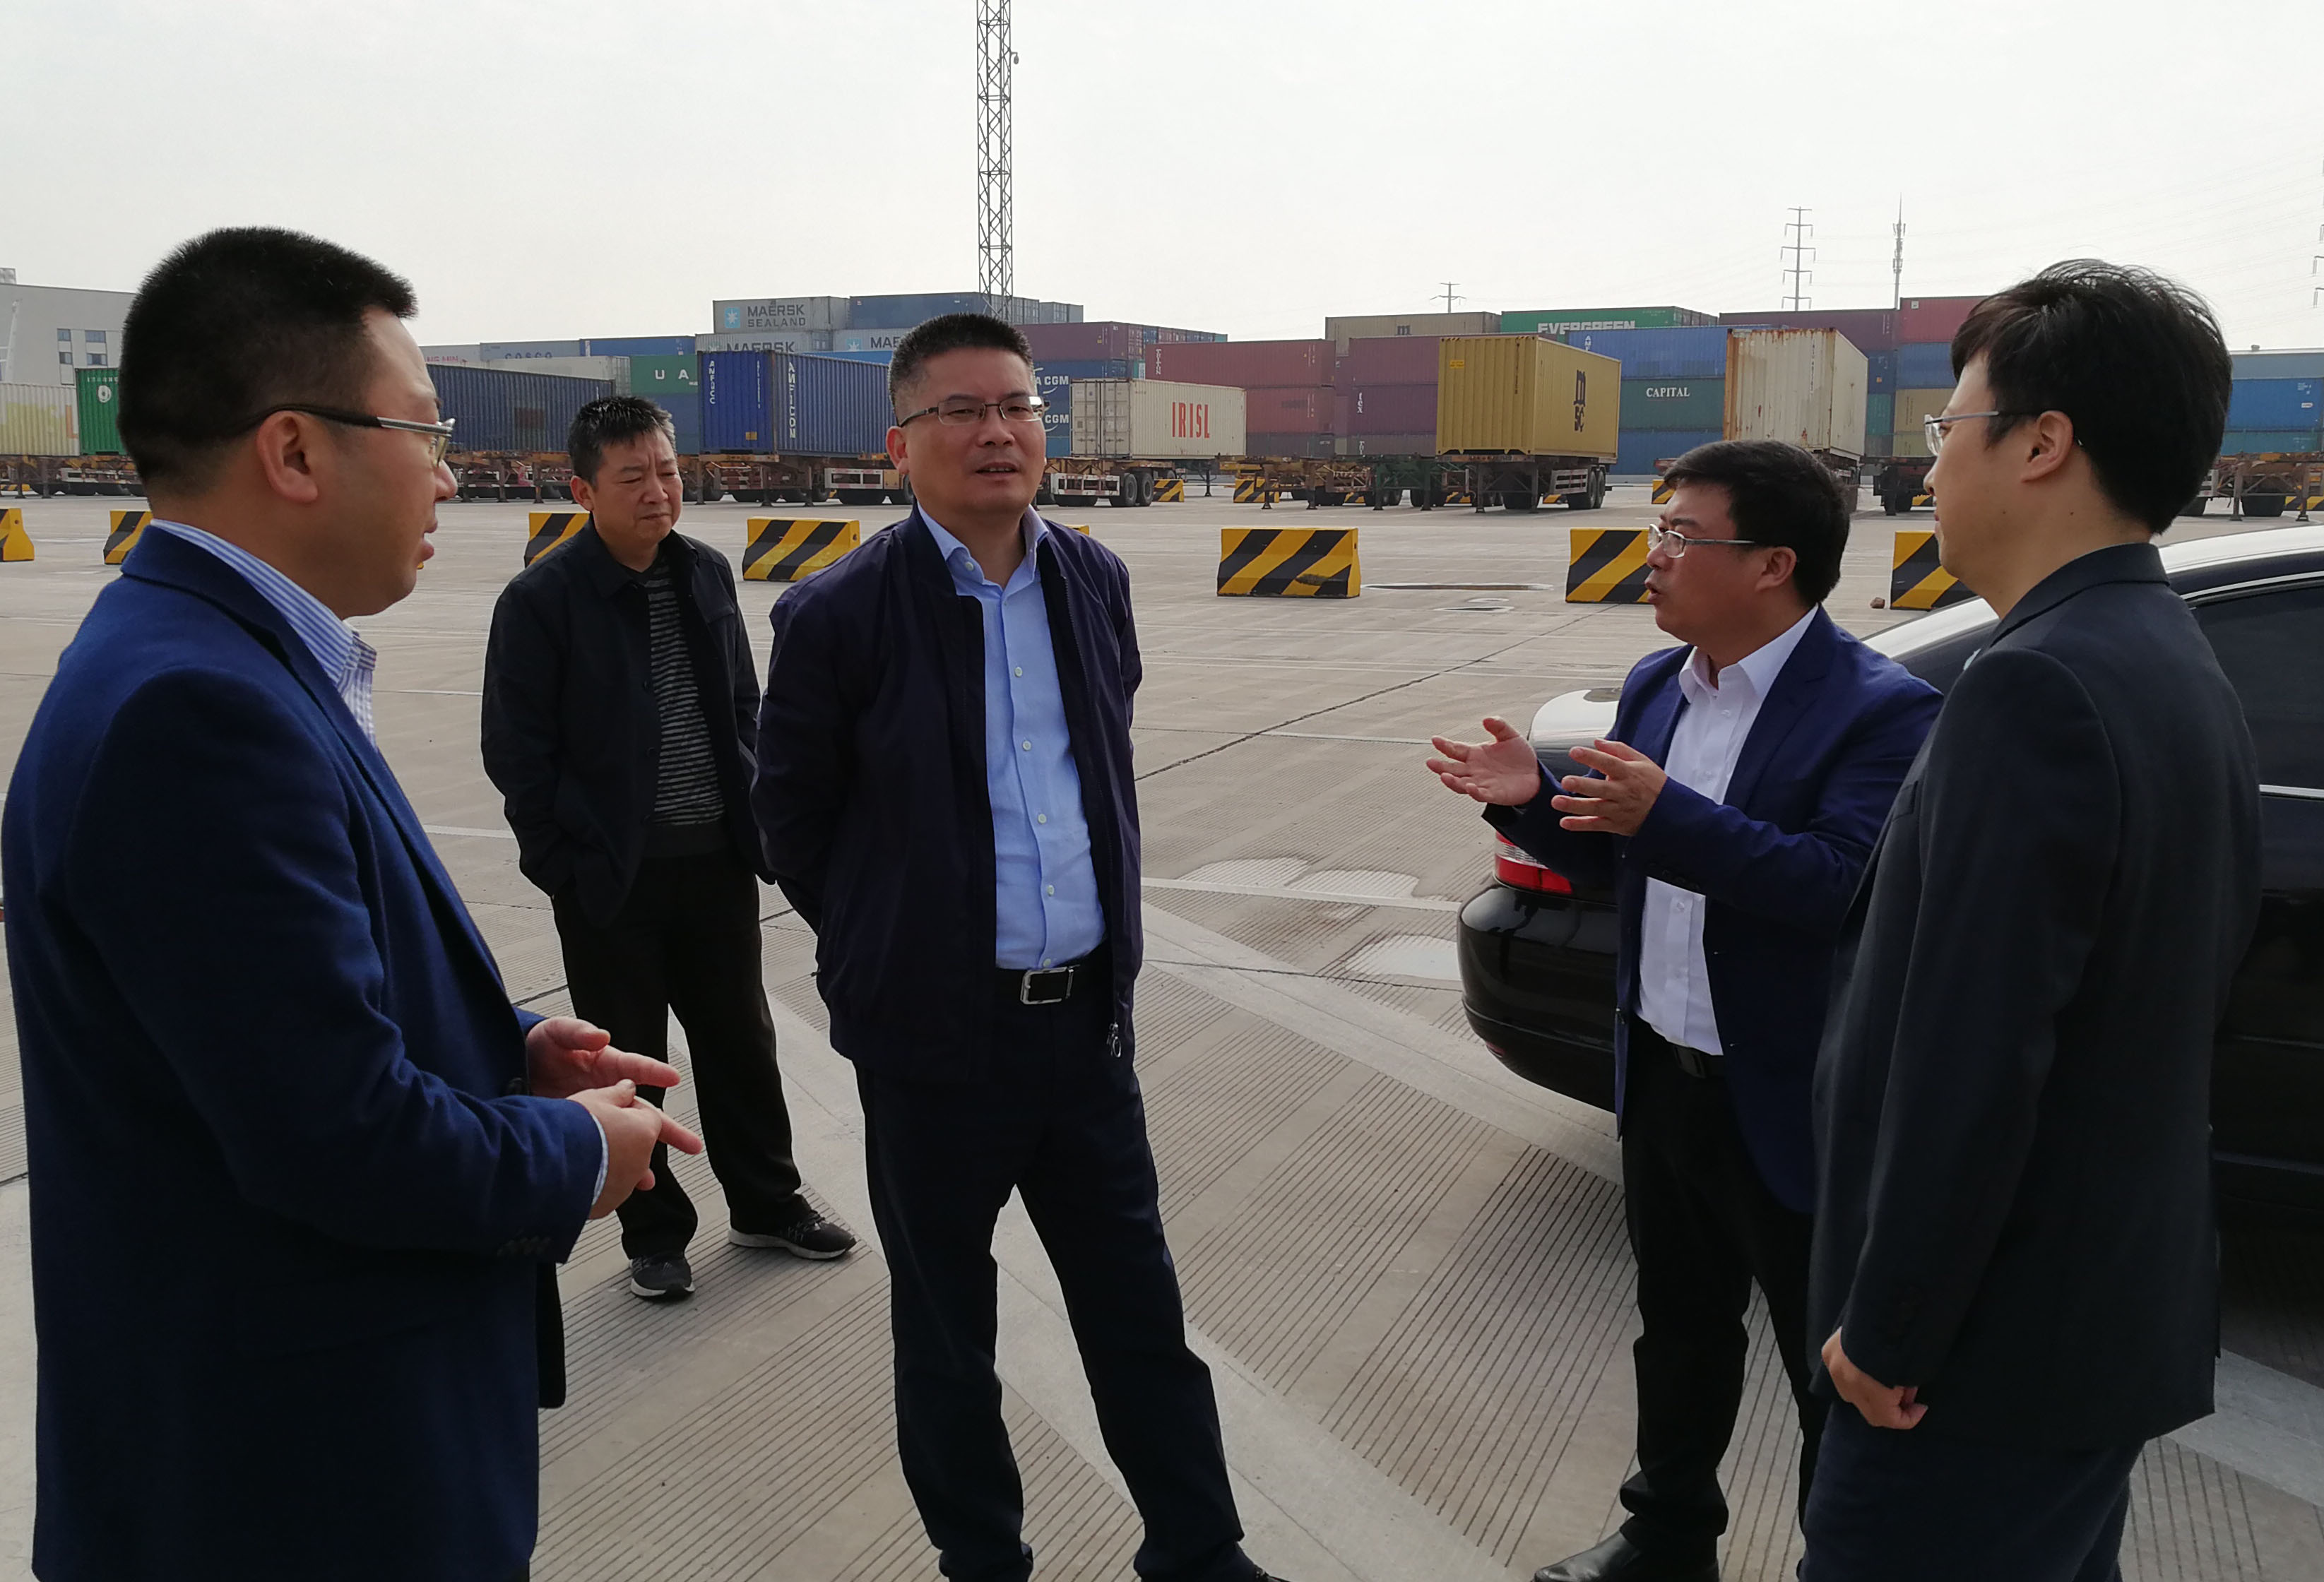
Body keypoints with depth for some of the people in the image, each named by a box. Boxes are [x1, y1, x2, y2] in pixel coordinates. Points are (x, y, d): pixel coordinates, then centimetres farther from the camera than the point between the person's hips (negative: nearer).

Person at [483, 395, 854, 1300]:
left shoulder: (707, 573, 3)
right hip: (611, 878, -4)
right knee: (627, 1063, 10)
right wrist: (565, 862, -10)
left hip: (717, 861, 4)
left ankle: (766, 1203, 34)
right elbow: (515, 751, -9)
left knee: (741, 1040, 16)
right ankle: (654, 1234, 27)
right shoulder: (540, 600, -12)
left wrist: (751, 813, 5)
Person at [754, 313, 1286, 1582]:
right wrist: (892, 948, 4)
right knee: (947, 1326, 14)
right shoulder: (841, 615, -12)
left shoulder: (1094, 580, 4)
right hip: (935, 1034, -4)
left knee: (1139, 1307, 15)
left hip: (1086, 1013, 4)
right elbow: (791, 818, -2)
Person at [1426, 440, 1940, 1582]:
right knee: (1680, 1331, 25)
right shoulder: (1654, 688, 5)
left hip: (1791, 1108, -7)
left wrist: (1671, 816, -37)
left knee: (1834, 1373, 10)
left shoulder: (1880, 710, -18)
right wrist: (1532, 802, -7)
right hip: (1660, 1082, 8)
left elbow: (1849, 885, -30)